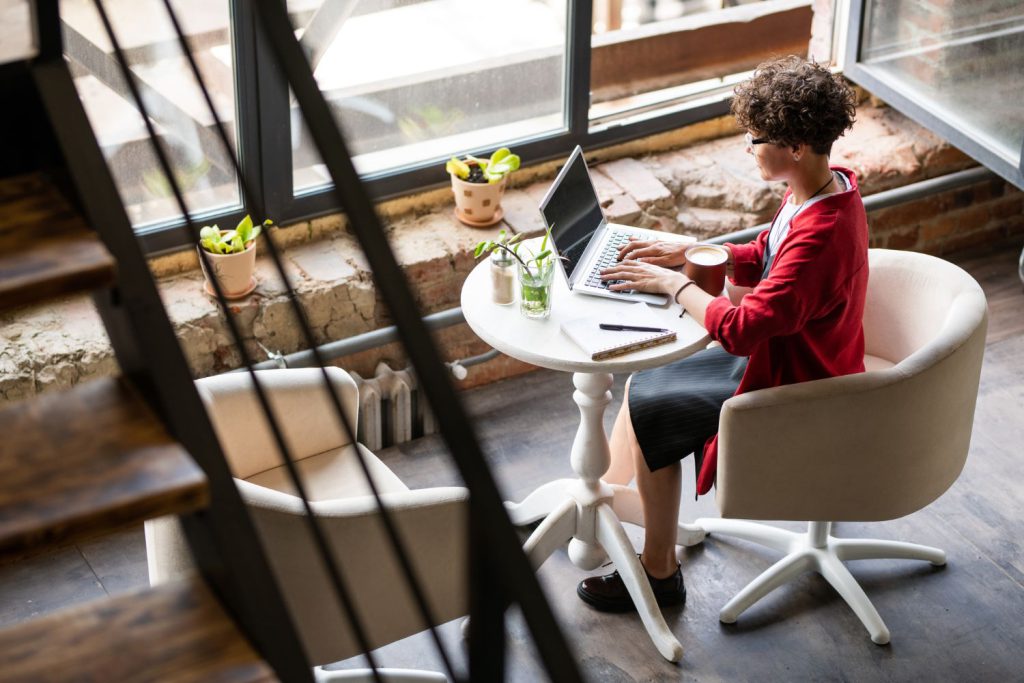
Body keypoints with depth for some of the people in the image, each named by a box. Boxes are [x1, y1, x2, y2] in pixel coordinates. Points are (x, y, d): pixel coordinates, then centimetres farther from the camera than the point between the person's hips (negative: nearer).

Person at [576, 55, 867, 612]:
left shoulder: (820, 234, -35)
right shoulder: (822, 187, -4)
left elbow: (740, 329, -34)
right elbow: (761, 259, 12)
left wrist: (674, 285, -21)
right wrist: (688, 253, 0)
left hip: (792, 392, -9)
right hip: (779, 356, 10)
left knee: (650, 408, -5)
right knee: (644, 379, 10)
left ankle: (660, 573, 11)